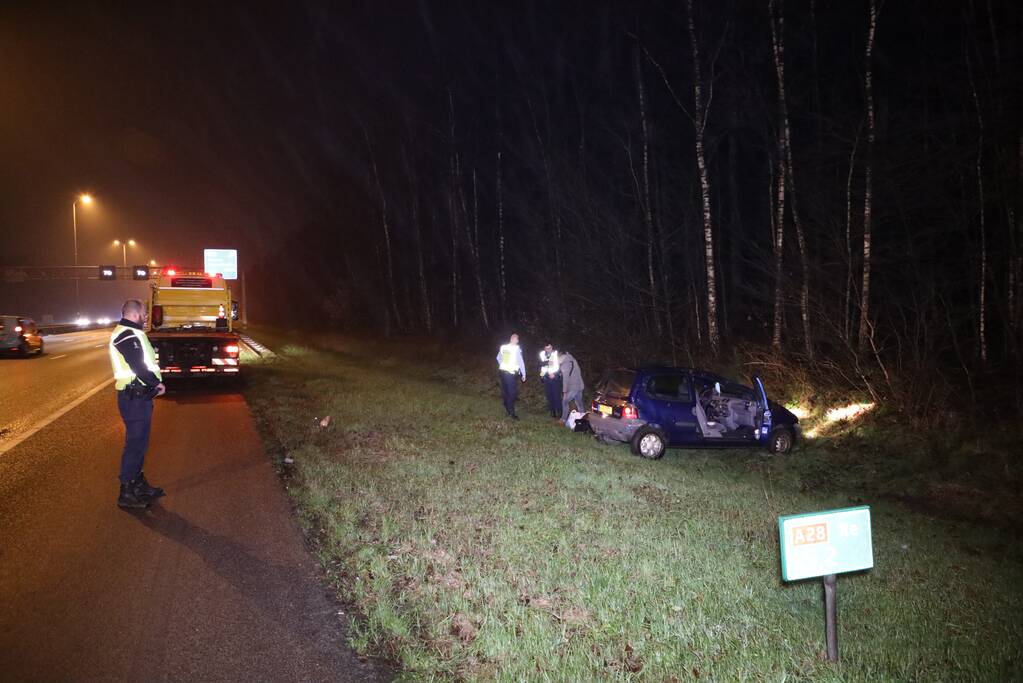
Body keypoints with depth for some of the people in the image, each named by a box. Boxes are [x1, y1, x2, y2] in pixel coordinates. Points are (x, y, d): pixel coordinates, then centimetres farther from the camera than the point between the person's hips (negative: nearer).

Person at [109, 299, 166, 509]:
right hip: (134, 397, -11)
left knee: (140, 441, 18)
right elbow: (138, 366, -22)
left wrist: (154, 383, 6)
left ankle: (138, 483, 29)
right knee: (135, 443, -6)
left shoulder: (130, 333, 18)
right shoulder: (127, 335, -15)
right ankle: (127, 493, 0)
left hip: (139, 395, 11)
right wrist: (157, 383, -10)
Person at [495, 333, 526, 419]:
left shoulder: (503, 347, 3)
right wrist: (523, 374, -3)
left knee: (505, 390, 17)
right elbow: (521, 362, -11)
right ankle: (511, 412, 2)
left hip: (503, 372, 7)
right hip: (511, 373, -6)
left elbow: (498, 358, 18)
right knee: (512, 392, 0)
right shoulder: (517, 349, -14)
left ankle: (507, 408, 32)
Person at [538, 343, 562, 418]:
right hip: (546, 377, 3)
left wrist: (554, 374, -12)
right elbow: (540, 364, -10)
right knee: (549, 395, 4)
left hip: (556, 377, -3)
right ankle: (552, 411, 15)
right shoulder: (542, 354, 3)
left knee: (557, 395, -6)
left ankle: (558, 412, 4)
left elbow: (560, 365, -4)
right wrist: (547, 362, -28)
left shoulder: (556, 353, -6)